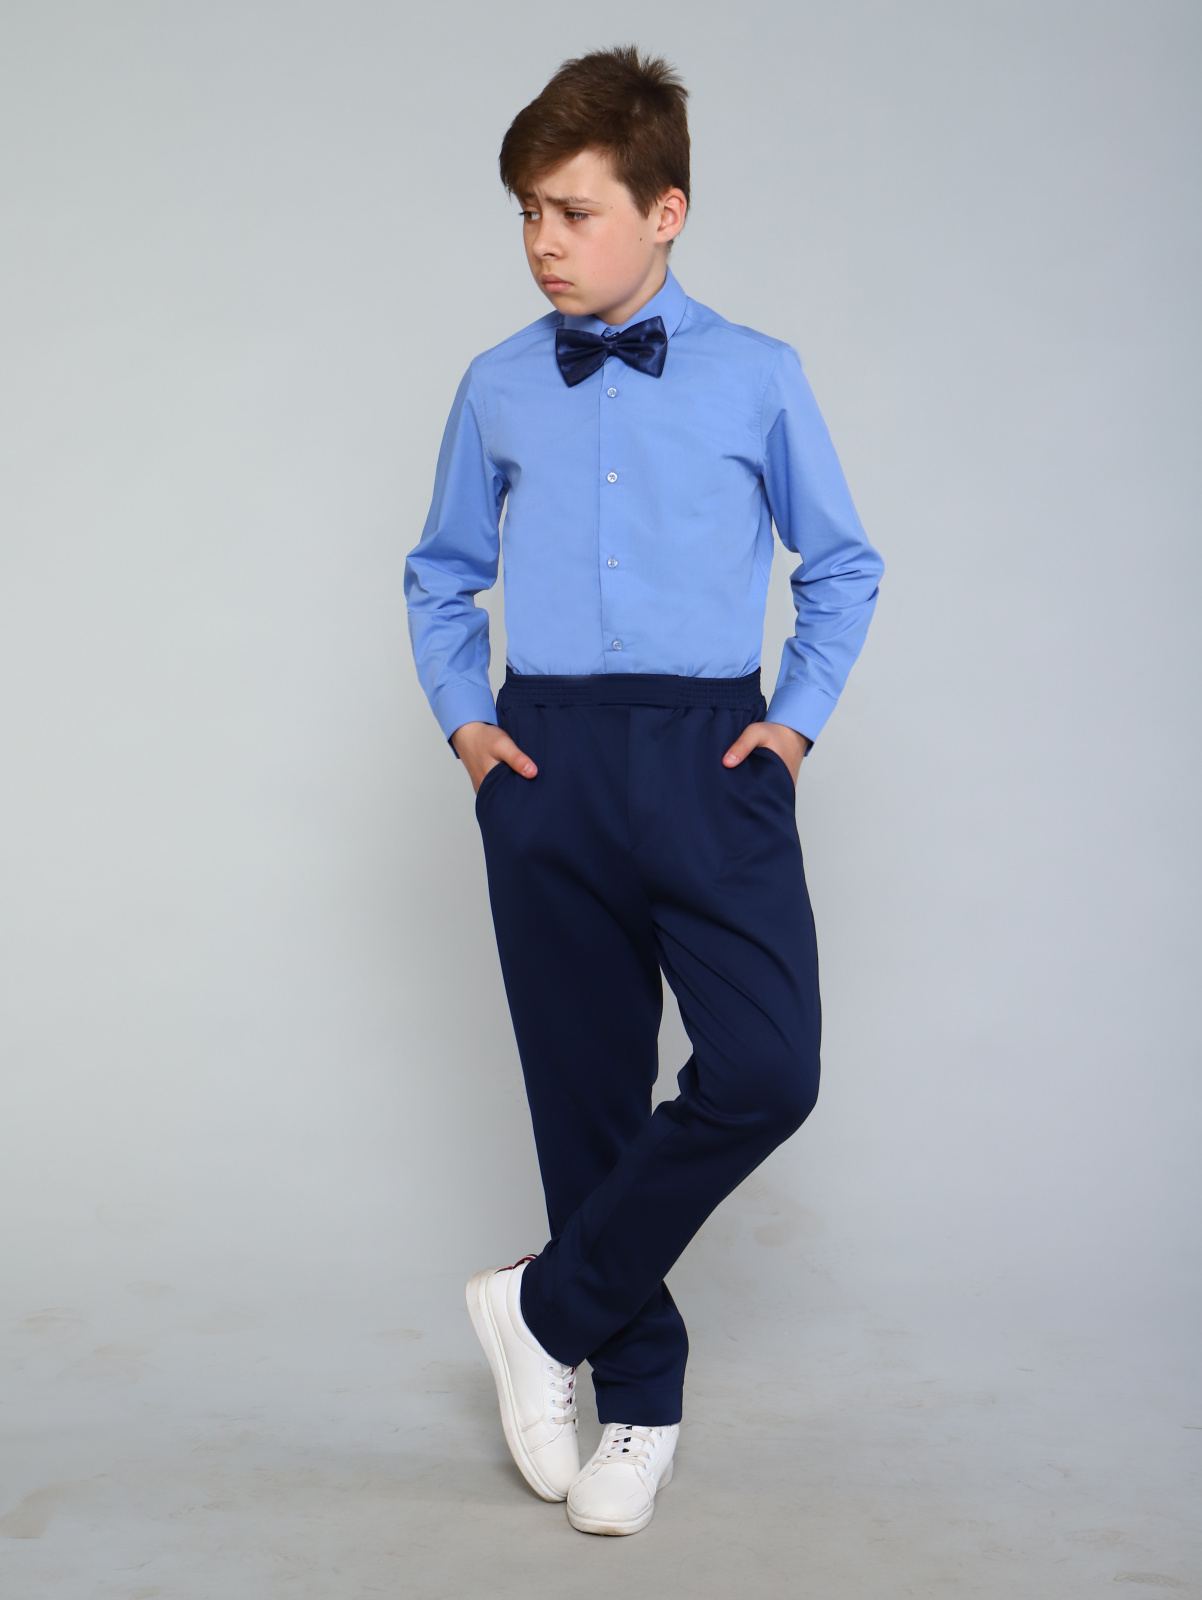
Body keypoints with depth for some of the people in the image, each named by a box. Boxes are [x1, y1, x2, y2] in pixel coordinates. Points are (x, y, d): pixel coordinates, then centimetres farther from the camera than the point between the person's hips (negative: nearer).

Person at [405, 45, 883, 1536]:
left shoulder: (757, 378, 3)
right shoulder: (496, 389, 8)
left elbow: (842, 566, 13)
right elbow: (441, 575, 20)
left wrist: (797, 718, 3)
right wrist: (463, 719, 7)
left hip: (712, 755, -1)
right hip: (546, 761, 2)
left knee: (765, 1070, -16)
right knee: (587, 1088, 7)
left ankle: (548, 1307, 5)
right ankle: (637, 1398, 23)